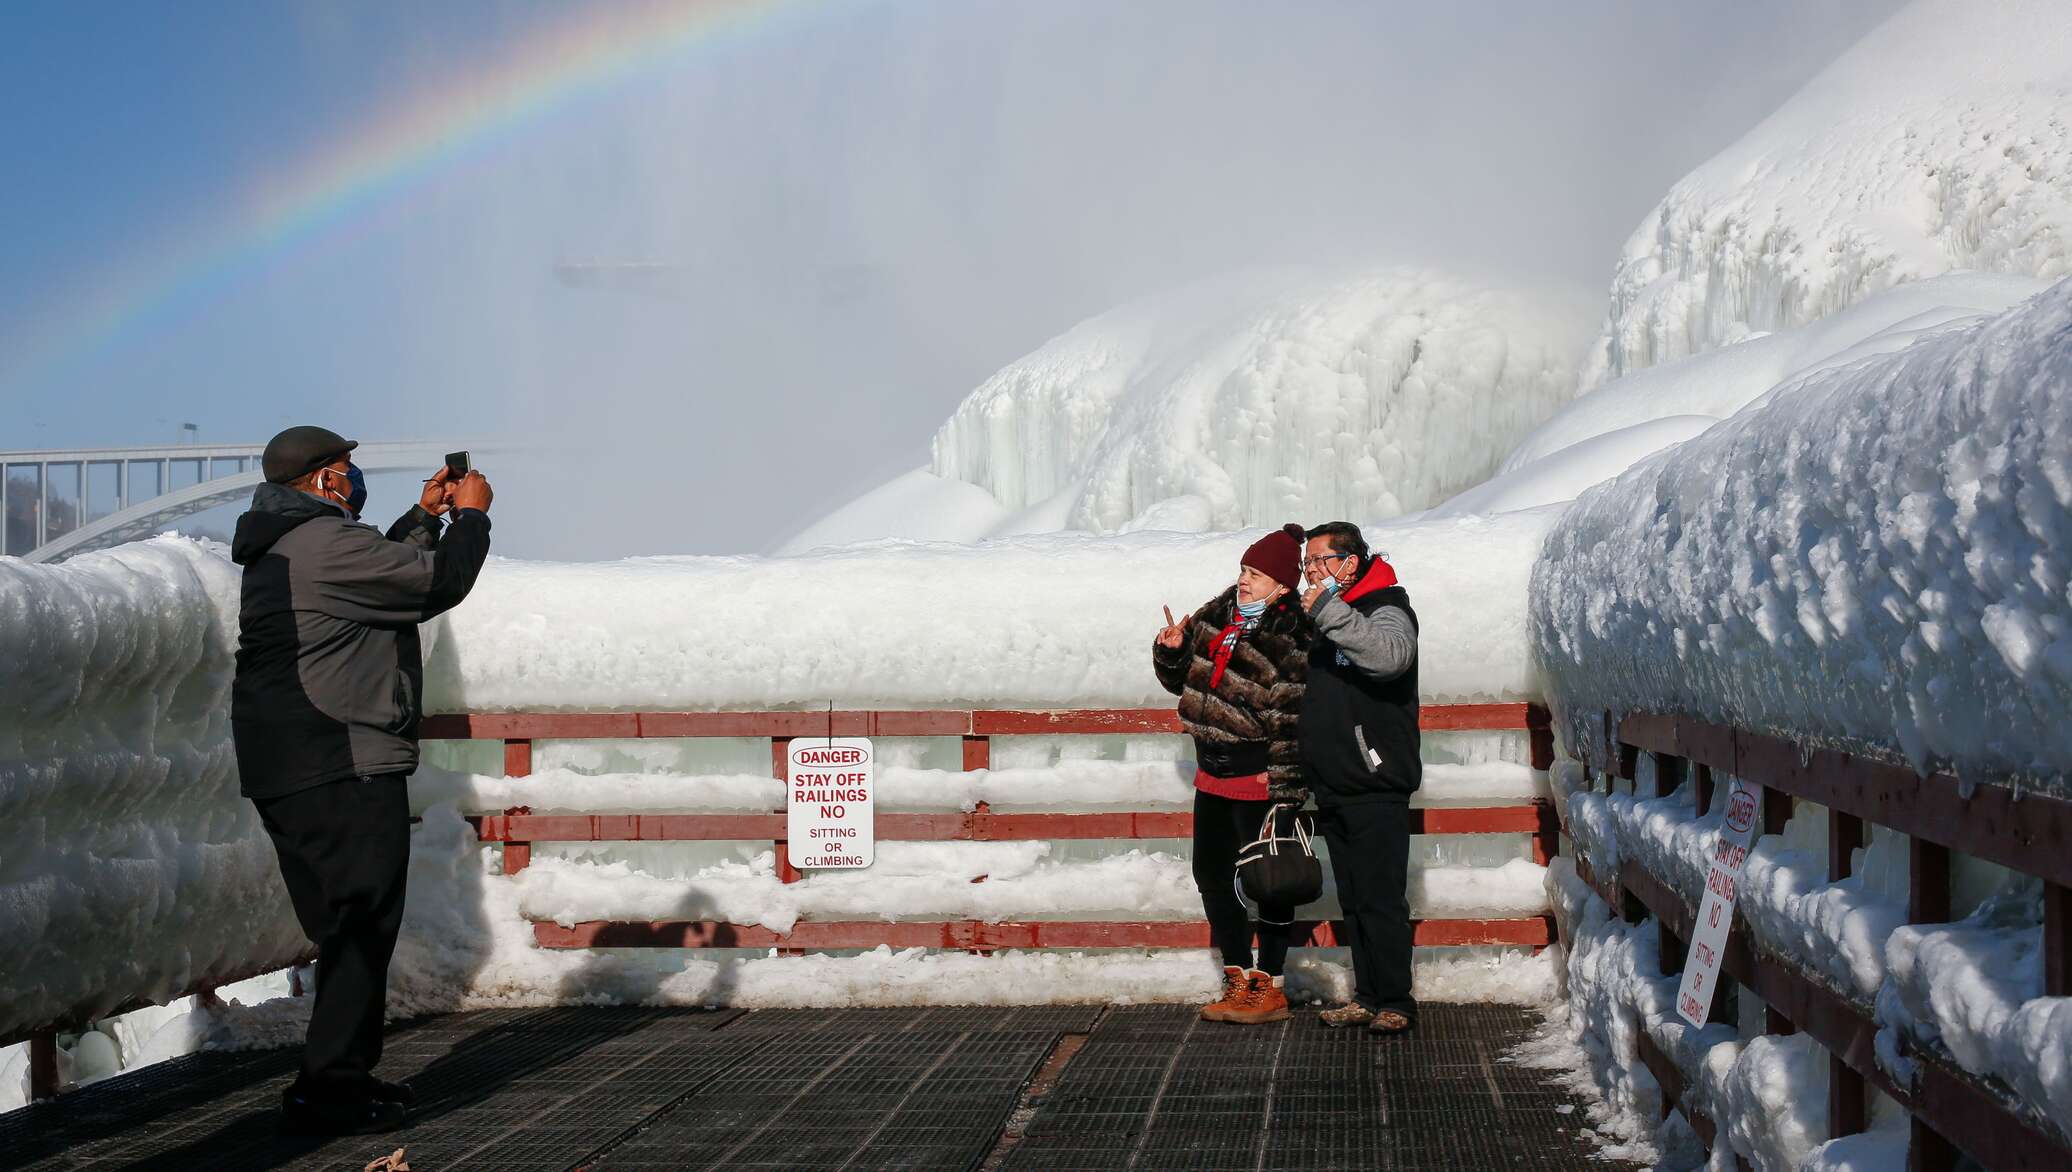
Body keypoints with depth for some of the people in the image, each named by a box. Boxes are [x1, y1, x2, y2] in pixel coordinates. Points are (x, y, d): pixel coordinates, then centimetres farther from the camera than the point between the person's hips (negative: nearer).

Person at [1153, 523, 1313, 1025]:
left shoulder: (1291, 641, -15)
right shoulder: (1216, 616, 7)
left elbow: (1294, 718, -18)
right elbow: (1183, 680, 19)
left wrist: (1283, 785, -20)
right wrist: (1171, 651, -1)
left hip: (1258, 779, -8)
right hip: (1213, 773, 9)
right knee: (1212, 875, 14)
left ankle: (1270, 988, 10)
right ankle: (1239, 979, 24)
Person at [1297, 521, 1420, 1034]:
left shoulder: (1386, 610, -7)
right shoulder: (1321, 618, 17)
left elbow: (1390, 654, -32)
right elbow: (1299, 687, 28)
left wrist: (1327, 607, -30)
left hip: (1376, 787, -8)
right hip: (1332, 789, 8)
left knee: (1381, 900, -7)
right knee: (1353, 900, 11)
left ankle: (1394, 1002, 0)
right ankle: (1367, 997, 17)